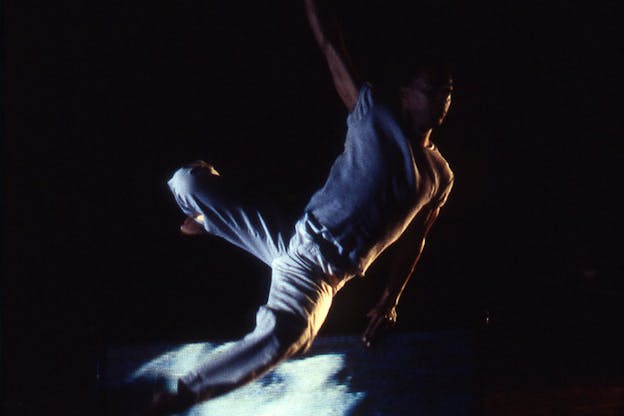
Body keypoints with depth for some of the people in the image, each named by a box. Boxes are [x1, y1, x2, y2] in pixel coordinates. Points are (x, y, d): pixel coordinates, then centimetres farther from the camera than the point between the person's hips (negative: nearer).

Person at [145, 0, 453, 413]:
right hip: (296, 238, 1)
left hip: (324, 274, -1)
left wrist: (390, 301, 9)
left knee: (284, 332, -38)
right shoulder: (375, 110, 4)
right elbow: (330, 44, 2)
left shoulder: (440, 176, 12)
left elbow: (416, 242, 16)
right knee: (188, 180, -10)